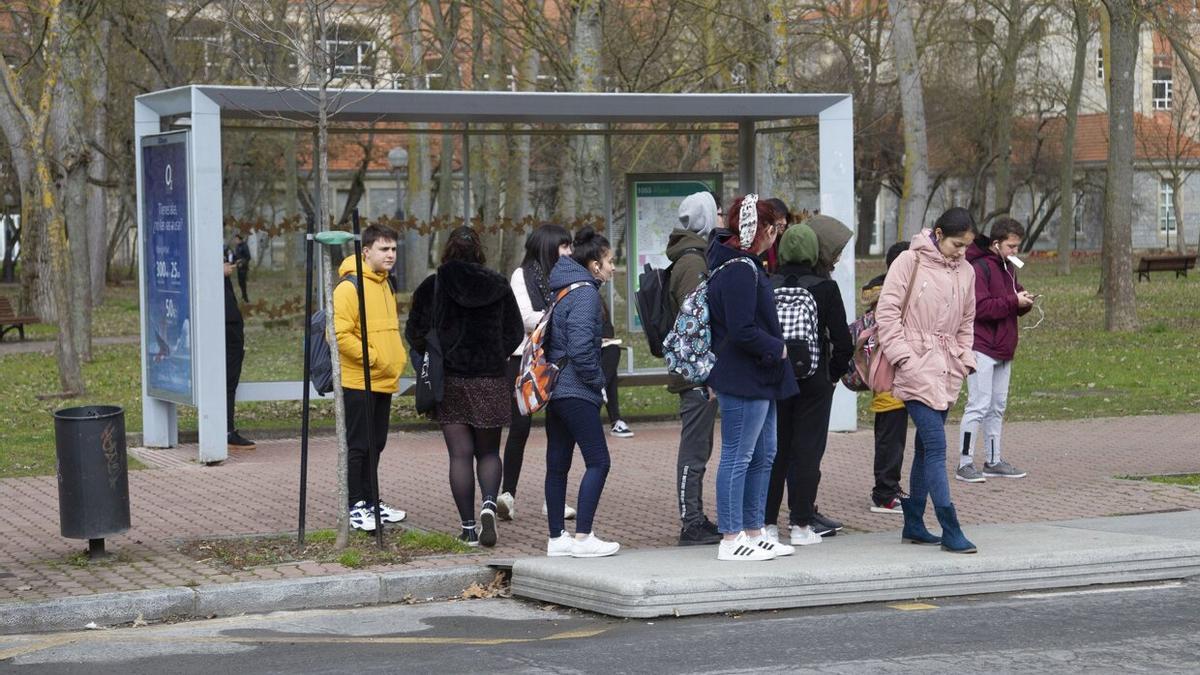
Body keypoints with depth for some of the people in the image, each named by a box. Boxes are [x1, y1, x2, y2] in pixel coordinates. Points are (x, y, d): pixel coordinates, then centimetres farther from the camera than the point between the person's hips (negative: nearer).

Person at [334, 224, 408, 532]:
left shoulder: (384, 284, 15)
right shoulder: (349, 287, -14)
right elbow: (339, 334, -22)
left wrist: (398, 357, 14)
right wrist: (374, 358, -19)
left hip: (384, 381, 9)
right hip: (358, 381, -9)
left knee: (375, 445, 15)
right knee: (358, 446, -4)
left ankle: (371, 502, 23)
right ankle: (356, 507, 1)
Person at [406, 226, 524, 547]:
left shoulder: (432, 287, -4)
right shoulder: (499, 286, 1)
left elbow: (414, 334, -2)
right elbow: (516, 333, 5)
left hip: (449, 381, -1)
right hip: (491, 381, 1)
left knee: (460, 455, 3)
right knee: (488, 452, 13)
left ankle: (469, 528, 1)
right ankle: (489, 504, -12)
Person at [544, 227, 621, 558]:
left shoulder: (562, 291, 15)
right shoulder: (585, 293, -13)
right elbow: (580, 346, -22)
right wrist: (596, 380, -9)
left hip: (555, 390, 10)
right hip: (576, 392, -10)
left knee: (557, 465, 11)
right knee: (598, 461, -7)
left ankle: (557, 538, 15)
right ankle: (583, 537, -10)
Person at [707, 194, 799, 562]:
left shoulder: (742, 265, 15)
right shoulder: (740, 271, -19)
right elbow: (742, 331, -24)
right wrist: (777, 348, -11)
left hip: (757, 379, 11)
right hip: (744, 379, -11)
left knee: (763, 456, 16)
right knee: (738, 457, -4)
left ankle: (752, 532, 23)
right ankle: (731, 540, 1)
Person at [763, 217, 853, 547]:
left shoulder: (769, 286, -2)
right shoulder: (825, 288, -10)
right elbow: (842, 341, -9)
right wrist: (834, 373, 6)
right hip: (813, 381, -3)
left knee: (774, 449, 11)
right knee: (807, 449, 4)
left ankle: (768, 522, 11)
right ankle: (801, 525, 5)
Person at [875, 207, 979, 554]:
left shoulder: (966, 272, 12)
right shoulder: (910, 262, -6)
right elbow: (887, 312, -7)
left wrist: (964, 359, 10)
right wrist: (904, 358, -13)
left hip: (947, 370, 6)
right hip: (917, 369, -6)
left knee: (926, 447, 12)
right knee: (936, 446, -12)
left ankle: (914, 524, 20)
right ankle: (950, 531, -14)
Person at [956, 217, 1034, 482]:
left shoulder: (1008, 267, 17)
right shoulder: (979, 267, -13)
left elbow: (1013, 306, 22)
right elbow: (979, 307, -21)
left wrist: (1024, 300, -1)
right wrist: (1013, 301, -18)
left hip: (1003, 350, 9)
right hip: (982, 348, -9)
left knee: (997, 407, 13)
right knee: (979, 405, -10)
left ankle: (993, 461, 20)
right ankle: (965, 464, -7)